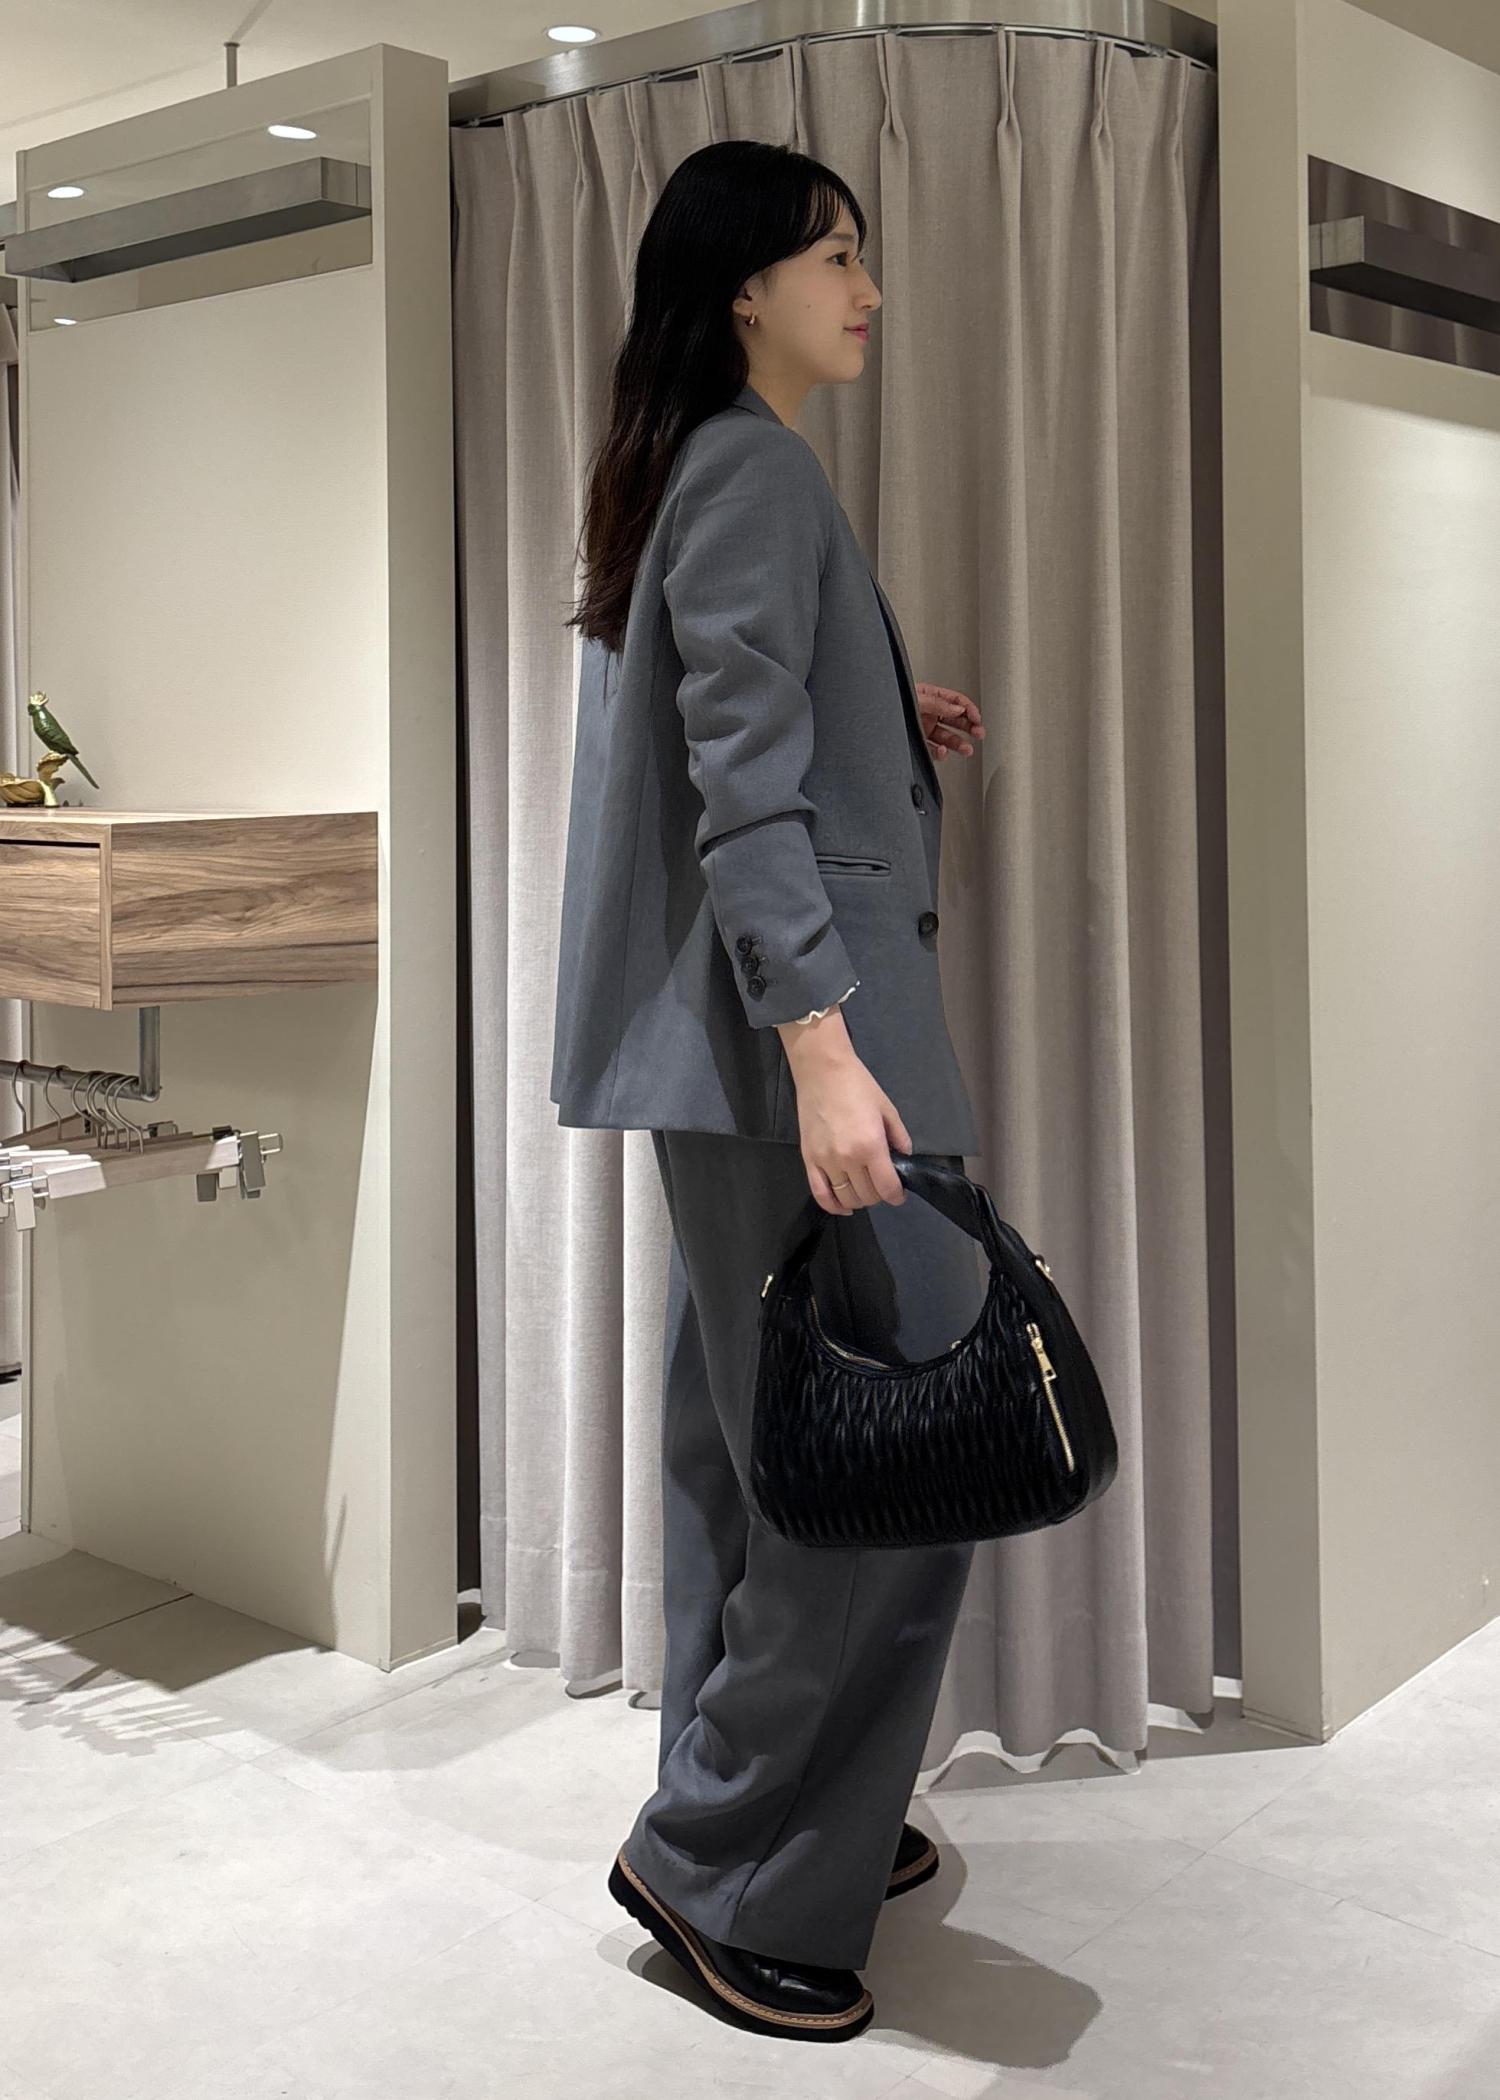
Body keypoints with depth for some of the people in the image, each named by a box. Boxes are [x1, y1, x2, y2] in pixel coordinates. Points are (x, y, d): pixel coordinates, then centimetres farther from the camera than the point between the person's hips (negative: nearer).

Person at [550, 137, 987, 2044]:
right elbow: (742, 781, -20)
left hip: (744, 1039, 11)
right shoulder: (754, 468, -10)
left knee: (768, 1439, 15)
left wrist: (891, 737, 19)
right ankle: (727, 1864, 5)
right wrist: (822, 1042, -27)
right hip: (796, 1019, -11)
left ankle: (800, 1813, 28)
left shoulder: (694, 474, 20)